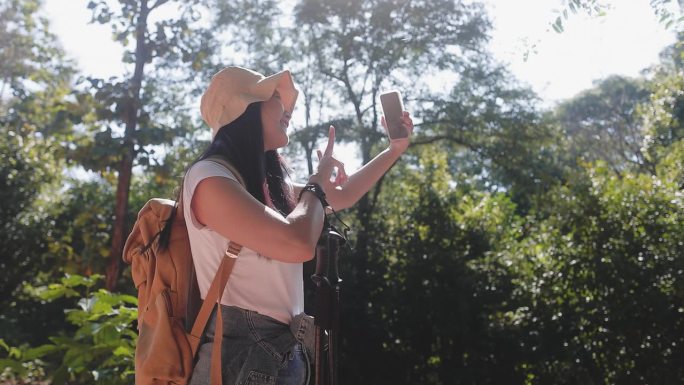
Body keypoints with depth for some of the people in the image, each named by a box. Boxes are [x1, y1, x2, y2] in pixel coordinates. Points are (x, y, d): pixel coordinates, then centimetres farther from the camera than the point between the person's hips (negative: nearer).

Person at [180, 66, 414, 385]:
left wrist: (396, 149, 26)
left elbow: (342, 197, 28)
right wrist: (318, 183, -6)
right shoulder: (208, 178, -15)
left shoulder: (268, 182, 12)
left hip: (286, 354, 9)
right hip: (238, 356, -9)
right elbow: (298, 244, -24)